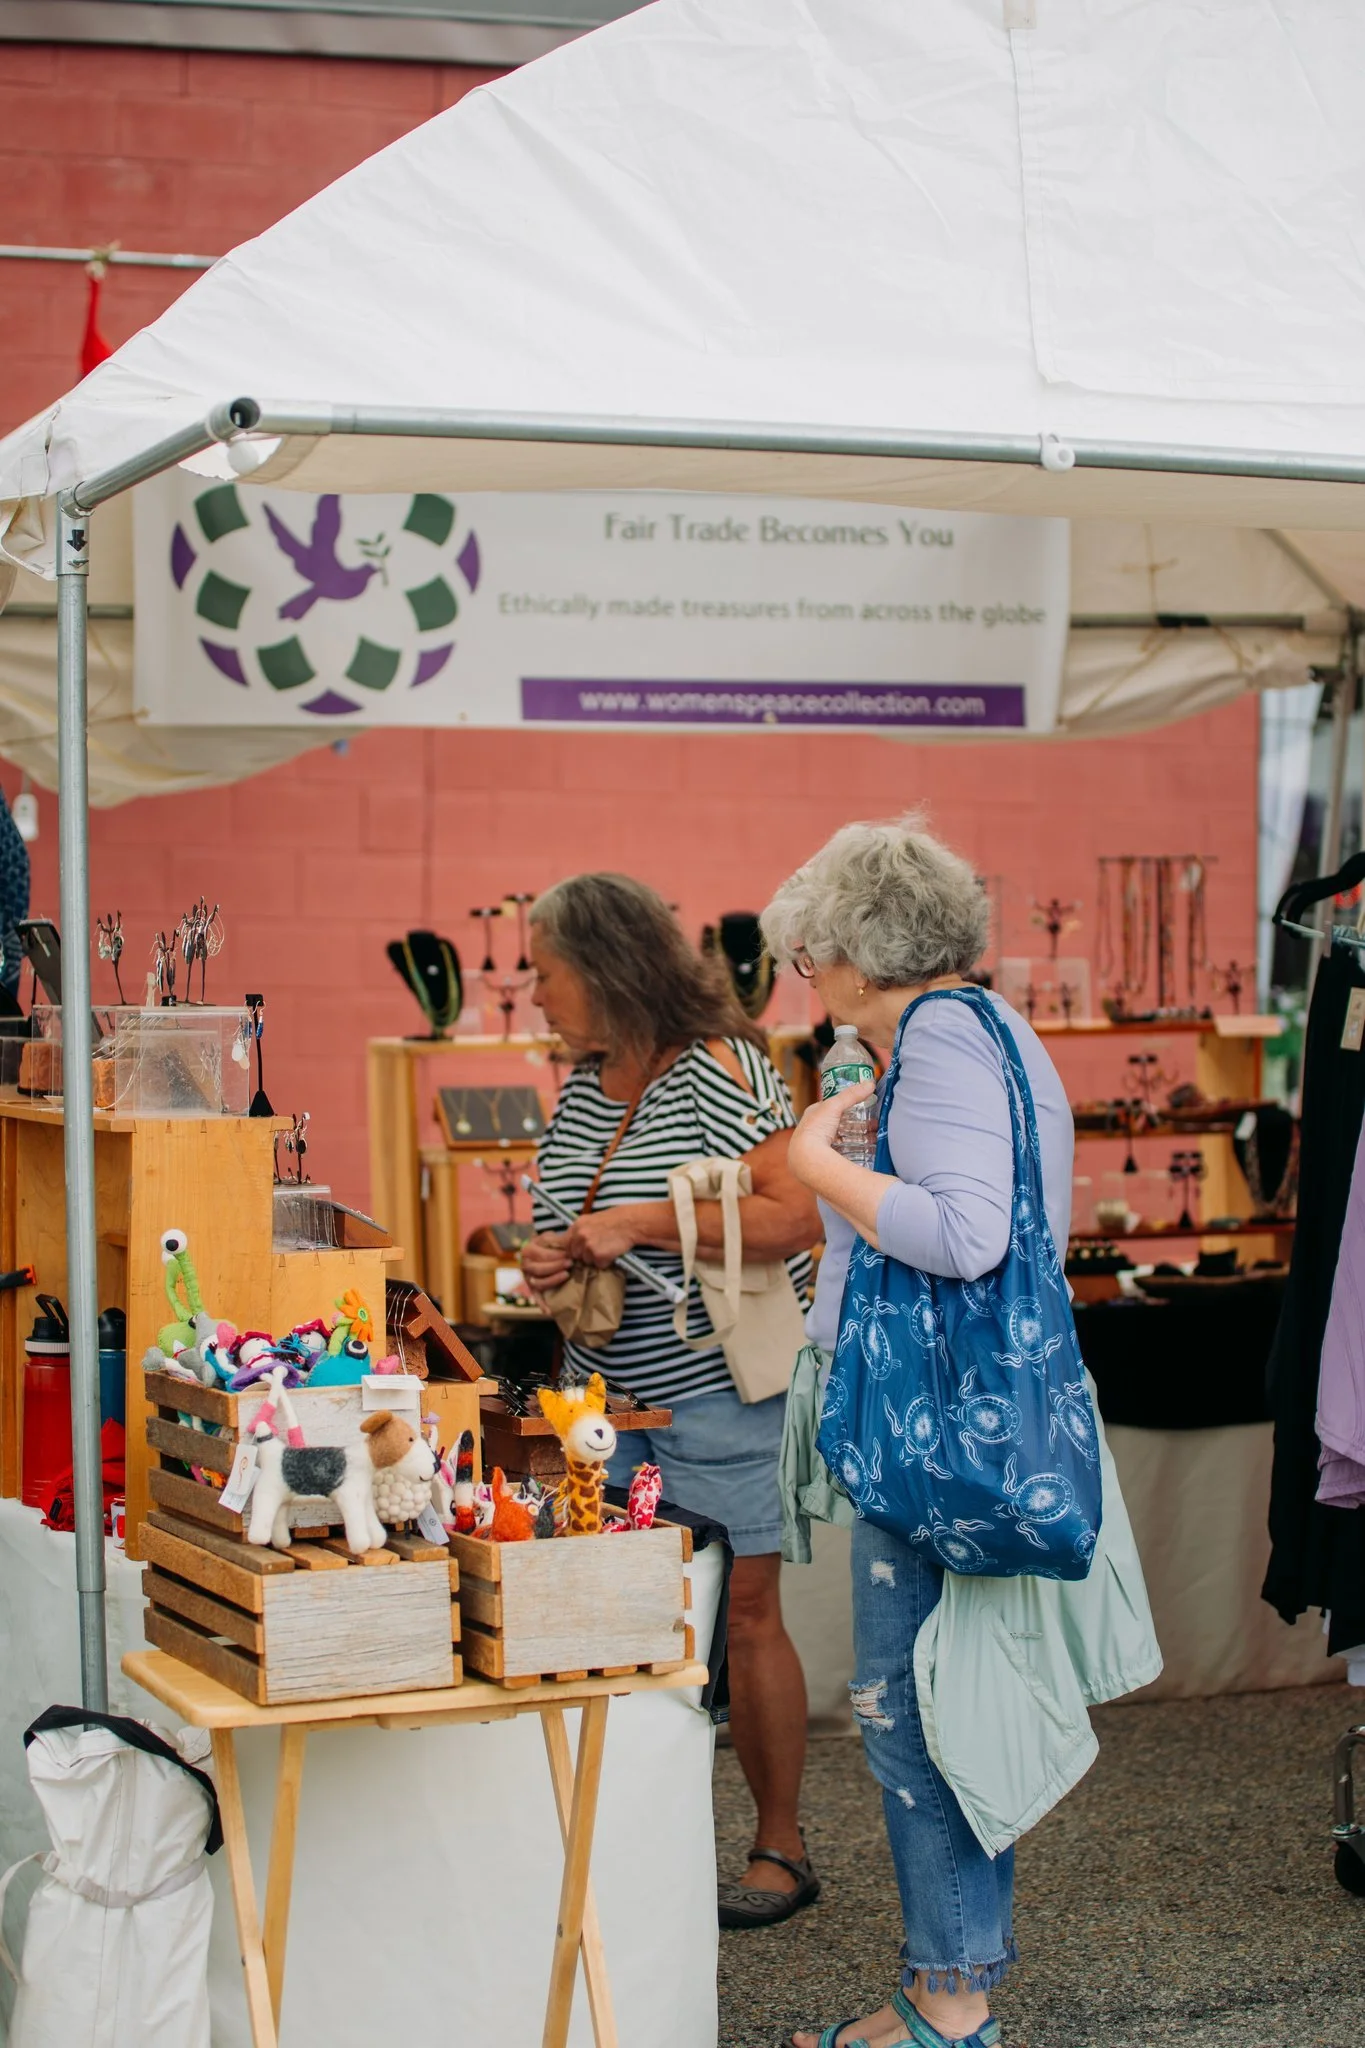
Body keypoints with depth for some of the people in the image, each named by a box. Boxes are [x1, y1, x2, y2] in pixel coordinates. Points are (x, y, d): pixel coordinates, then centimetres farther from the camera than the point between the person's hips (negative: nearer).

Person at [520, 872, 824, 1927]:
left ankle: (782, 1850, 13)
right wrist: (554, 1256, 2)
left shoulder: (719, 1074, -14)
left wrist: (643, 1224, -23)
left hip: (720, 1392, -7)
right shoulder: (584, 1086, 11)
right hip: (608, 1393, 7)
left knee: (745, 1614, 1)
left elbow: (797, 1217, -23)